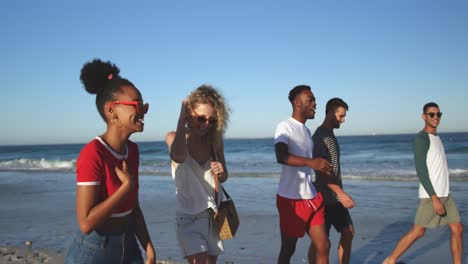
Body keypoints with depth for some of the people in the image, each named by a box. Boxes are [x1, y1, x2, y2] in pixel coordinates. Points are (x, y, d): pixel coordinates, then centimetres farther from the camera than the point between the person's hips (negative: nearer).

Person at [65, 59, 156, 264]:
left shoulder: (132, 150, 1)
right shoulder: (92, 153, -22)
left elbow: (133, 208, 7)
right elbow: (86, 223, -24)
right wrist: (127, 185, -22)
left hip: (128, 247, 7)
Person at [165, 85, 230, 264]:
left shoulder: (214, 140, -1)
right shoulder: (175, 138, -9)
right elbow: (178, 157, -35)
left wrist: (221, 173, -12)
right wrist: (181, 119, -24)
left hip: (213, 214, 4)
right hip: (189, 215, -4)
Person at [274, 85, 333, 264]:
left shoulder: (306, 130, 16)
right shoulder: (285, 127, -11)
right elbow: (281, 157, -29)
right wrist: (310, 162, -41)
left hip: (311, 197, 8)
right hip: (291, 199, -7)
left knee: (323, 246, 6)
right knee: (288, 249, 5)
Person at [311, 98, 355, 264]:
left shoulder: (331, 134, 14)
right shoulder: (320, 136, -15)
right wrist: (340, 192, -31)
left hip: (335, 197, 9)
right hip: (325, 197, -9)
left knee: (348, 233, 12)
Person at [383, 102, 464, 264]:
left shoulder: (437, 138, 16)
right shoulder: (421, 138, -12)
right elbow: (421, 170, -18)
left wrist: (441, 195, 20)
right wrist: (434, 198, -22)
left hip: (445, 194, 8)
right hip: (430, 195, -8)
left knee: (458, 229, 5)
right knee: (417, 232, -5)